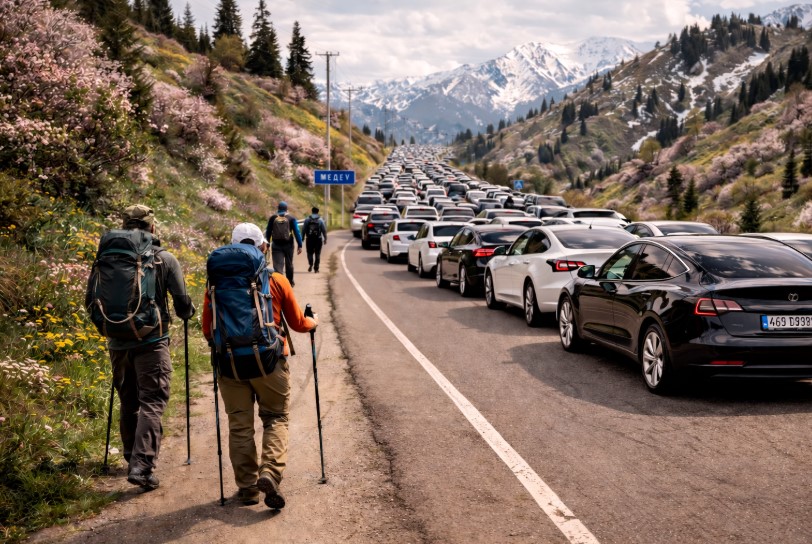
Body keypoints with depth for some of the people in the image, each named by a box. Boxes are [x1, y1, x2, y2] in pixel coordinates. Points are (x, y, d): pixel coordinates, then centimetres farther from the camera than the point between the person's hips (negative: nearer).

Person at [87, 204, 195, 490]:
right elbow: (182, 303, -5)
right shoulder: (164, 259, -4)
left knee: (128, 402, 18)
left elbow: (91, 302, 7)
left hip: (119, 342, 4)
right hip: (152, 341, -4)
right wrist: (188, 313, 18)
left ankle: (133, 458, 30)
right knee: (152, 401, -2)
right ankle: (142, 465, -14)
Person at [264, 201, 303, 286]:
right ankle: (290, 282, 30)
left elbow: (268, 232, 5)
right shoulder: (291, 218, -1)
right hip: (288, 244, 0)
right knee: (289, 264, 16)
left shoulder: (272, 218, 3)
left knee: (277, 265, -5)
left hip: (276, 245, 0)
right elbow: (297, 232, -6)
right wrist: (300, 245, -5)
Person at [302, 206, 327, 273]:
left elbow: (304, 229, 1)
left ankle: (310, 264, -14)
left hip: (309, 239, 0)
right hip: (318, 239, 0)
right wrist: (325, 239, 7)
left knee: (310, 253, 10)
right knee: (317, 254, 7)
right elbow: (324, 230, -1)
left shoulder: (307, 219, 1)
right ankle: (316, 268, 5)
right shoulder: (321, 220, 0)